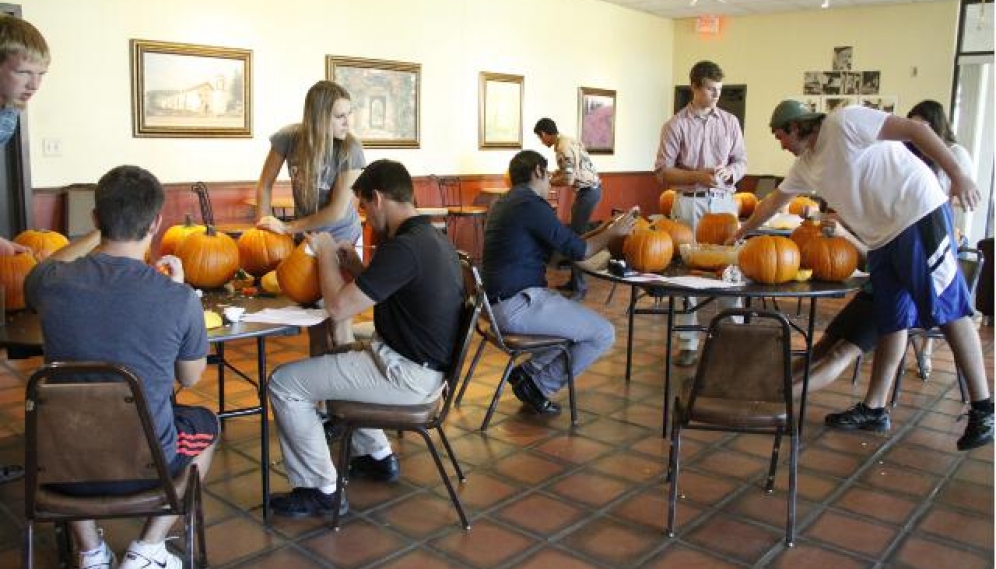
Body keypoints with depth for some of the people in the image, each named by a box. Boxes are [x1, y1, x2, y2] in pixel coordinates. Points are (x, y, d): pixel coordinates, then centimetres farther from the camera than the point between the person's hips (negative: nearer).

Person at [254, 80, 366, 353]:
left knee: (339, 329, -4)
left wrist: (287, 227, -18)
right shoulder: (290, 137, -14)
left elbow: (337, 211, -22)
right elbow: (265, 184, -1)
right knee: (314, 322, 12)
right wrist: (264, 229, -5)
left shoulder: (350, 149, -21)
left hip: (341, 238, -3)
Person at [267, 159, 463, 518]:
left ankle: (320, 490, 6)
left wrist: (326, 254, -7)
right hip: (425, 365, 10)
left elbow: (338, 308, -22)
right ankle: (377, 457, 33)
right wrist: (356, 268, 8)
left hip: (407, 375, -10)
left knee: (284, 383, -4)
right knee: (333, 354, 31)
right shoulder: (432, 237, 7)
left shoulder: (403, 248, -24)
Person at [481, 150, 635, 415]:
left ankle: (529, 372, 14)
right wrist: (612, 233, 5)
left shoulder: (505, 203, 16)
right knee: (603, 334, -6)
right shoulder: (531, 204, -15)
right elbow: (577, 250, -11)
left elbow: (560, 242, 19)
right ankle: (537, 384, 3)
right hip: (517, 306, -11)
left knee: (585, 321, 24)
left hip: (501, 300, 11)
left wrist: (601, 231, 19)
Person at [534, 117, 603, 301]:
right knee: (575, 234, 14)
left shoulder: (563, 147, -19)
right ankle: (574, 281, 21)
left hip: (588, 192, -10)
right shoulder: (567, 141, 12)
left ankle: (579, 287, -4)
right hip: (588, 189, 10)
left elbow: (568, 180, -22)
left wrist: (547, 181, -7)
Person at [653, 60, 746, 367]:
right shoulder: (676, 125, 0)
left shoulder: (730, 122, 9)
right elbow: (662, 171, -4)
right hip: (690, 203, -2)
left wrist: (728, 172, -12)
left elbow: (741, 162, 11)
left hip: (724, 201, 2)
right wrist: (697, 176, -17)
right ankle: (687, 342, 10)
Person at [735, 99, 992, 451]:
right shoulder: (806, 165, 15)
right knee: (892, 322, 10)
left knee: (949, 310, -5)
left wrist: (957, 176, -21)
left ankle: (982, 408, 3)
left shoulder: (843, 122, -9)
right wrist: (741, 233, 37)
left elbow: (914, 130, -14)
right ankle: (873, 407, 14)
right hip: (882, 238, 8)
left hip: (919, 215, -8)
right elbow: (772, 202, 28)